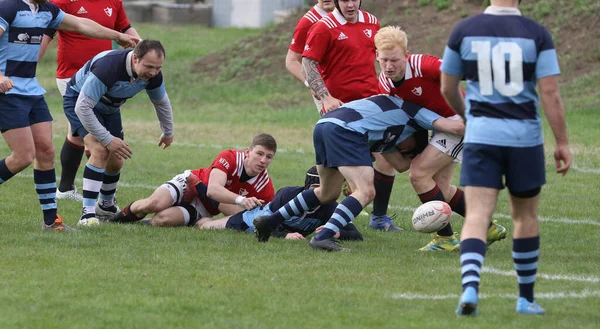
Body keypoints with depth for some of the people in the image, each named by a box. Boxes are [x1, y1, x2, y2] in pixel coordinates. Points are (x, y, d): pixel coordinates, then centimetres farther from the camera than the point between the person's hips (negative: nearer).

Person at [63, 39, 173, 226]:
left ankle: (106, 206, 35)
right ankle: (88, 213, -26)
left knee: (115, 161, 8)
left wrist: (168, 133, 18)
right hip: (79, 100, -7)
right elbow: (83, 107, -39)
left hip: (109, 108, 7)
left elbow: (161, 101, 4)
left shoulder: (152, 74, -20)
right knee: (100, 151, -26)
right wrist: (107, 139, -34)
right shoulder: (108, 67, -42)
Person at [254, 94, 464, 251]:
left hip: (324, 125, 9)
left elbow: (400, 164, 29)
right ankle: (323, 237, -25)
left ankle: (270, 221, 30)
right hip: (345, 128, -9)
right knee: (366, 192, -12)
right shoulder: (413, 112, 14)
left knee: (328, 193, 26)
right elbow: (455, 127, 4)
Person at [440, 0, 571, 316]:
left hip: (480, 136, 0)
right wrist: (562, 143, -2)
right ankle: (526, 299, 24)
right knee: (525, 217, 17)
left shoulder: (464, 30, -1)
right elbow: (550, 92, -10)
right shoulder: (537, 34, -5)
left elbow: (447, 88, 9)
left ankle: (470, 286, -29)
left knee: (477, 216, -5)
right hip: (525, 136, 0)